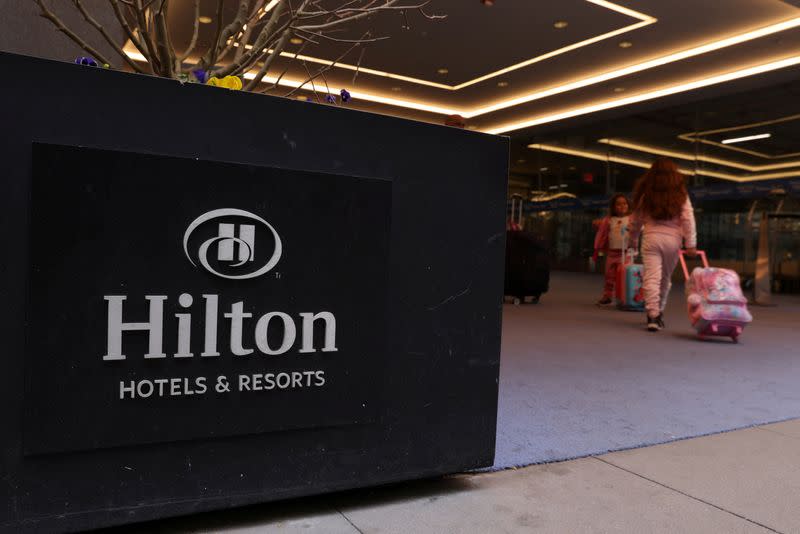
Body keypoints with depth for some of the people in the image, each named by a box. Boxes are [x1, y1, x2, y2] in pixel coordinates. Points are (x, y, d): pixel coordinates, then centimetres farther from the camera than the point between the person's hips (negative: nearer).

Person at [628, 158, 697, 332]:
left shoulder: (645, 193, 5)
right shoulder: (680, 193, 3)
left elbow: (636, 219, 11)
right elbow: (688, 218, -2)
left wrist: (633, 238, 26)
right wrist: (691, 244, -2)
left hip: (651, 237, -1)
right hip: (672, 239, 1)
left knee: (651, 278, -4)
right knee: (666, 278, 16)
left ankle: (653, 315, -14)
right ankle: (659, 313, 27)